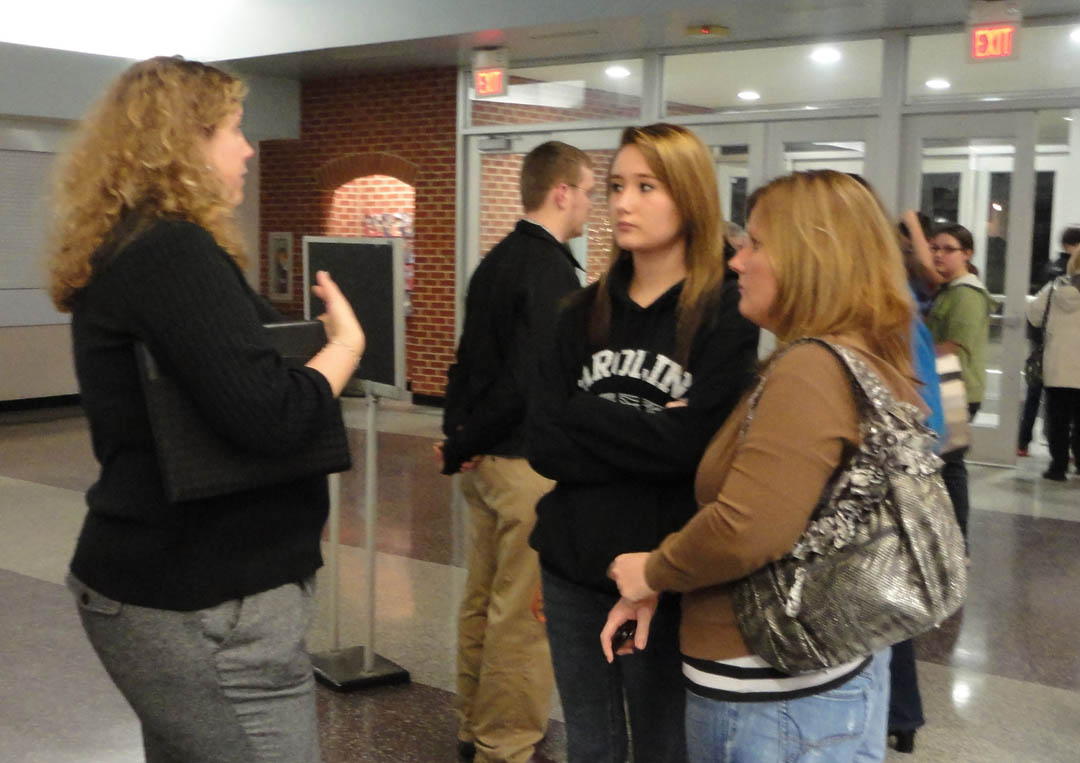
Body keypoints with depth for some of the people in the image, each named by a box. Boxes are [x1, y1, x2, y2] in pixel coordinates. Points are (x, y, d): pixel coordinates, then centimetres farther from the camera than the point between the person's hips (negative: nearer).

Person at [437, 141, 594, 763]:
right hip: (531, 463, -9)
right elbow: (529, 380, -22)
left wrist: (459, 437, 7)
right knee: (525, 612, 1)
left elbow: (469, 359, 12)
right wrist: (462, 447, -12)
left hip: (485, 459, 9)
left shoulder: (496, 261, 11)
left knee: (483, 598, 18)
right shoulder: (553, 269, -16)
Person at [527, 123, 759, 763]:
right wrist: (646, 436, -14)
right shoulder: (585, 313, 5)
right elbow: (543, 445, -4)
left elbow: (689, 445, -19)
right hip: (573, 565, 5)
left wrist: (582, 416, -10)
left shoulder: (726, 315, -8)